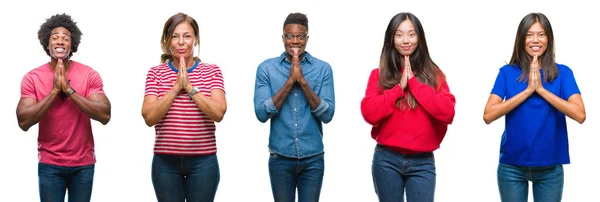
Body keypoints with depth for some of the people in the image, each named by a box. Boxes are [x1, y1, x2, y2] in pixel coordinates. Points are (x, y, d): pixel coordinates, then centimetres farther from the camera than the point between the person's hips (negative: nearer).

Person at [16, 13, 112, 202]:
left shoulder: (90, 75, -5)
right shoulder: (32, 78, -4)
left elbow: (105, 115, -14)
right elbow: (24, 122, -13)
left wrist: (69, 89, -18)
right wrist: (54, 90, -18)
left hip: (84, 164, 0)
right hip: (49, 164, 0)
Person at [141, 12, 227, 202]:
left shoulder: (212, 71, 3)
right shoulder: (156, 73, 4)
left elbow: (218, 113, -11)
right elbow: (149, 117, -8)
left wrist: (190, 87, -13)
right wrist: (176, 88, -13)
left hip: (203, 161, 0)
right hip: (165, 161, 1)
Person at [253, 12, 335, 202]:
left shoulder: (323, 69, 0)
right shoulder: (266, 68, -1)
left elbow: (327, 115, -8)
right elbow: (262, 113, -10)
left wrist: (303, 81, -16)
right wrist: (290, 81, -15)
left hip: (313, 158, 0)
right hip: (280, 158, 0)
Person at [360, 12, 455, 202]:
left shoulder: (433, 74, 5)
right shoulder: (379, 74, 4)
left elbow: (447, 113, -9)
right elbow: (369, 113, -9)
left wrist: (414, 82, -10)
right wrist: (400, 86, -11)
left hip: (422, 162, 0)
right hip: (387, 159, 0)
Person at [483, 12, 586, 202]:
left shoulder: (563, 73, 0)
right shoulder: (507, 72, 0)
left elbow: (580, 114, -13)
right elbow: (488, 115, -11)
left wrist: (541, 89, -16)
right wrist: (528, 90, -15)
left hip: (550, 168, 0)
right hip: (512, 167, 0)